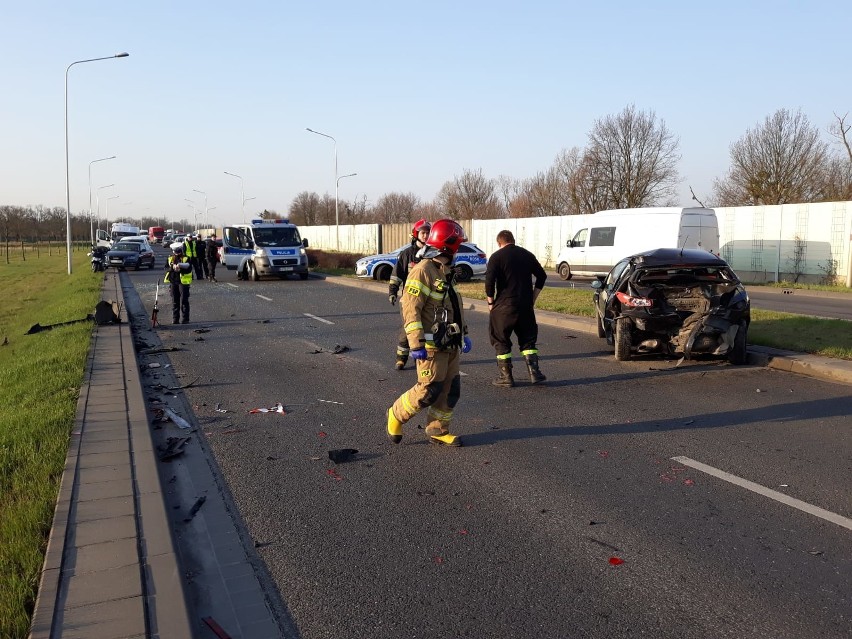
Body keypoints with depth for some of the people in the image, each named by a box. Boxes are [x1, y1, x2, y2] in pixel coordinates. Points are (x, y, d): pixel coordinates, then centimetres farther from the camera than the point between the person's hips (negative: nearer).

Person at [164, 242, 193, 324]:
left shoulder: (186, 258, -1)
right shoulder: (170, 258, 11)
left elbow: (189, 269, -10)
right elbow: (166, 268, 4)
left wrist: (180, 269, -23)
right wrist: (172, 267, -15)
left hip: (183, 281, -4)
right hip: (173, 281, 4)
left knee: (184, 301, -4)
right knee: (175, 301, 9)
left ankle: (185, 319, 1)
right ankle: (175, 319, 15)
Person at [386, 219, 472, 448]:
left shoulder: (446, 272, 15)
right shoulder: (422, 271, -15)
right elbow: (410, 309, -20)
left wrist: (463, 334, 23)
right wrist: (417, 344, -24)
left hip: (450, 344, 9)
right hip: (432, 346, -9)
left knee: (451, 390, 9)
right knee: (429, 390, -6)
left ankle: (438, 431, 21)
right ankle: (396, 415, 15)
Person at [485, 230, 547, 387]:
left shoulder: (496, 257, -4)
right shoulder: (527, 255, 11)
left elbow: (489, 281, -14)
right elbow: (542, 276, 14)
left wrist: (491, 303, -3)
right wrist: (533, 298, 17)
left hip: (504, 305, -4)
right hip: (526, 306, 4)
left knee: (501, 341, 6)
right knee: (528, 339, 15)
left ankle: (506, 376, 6)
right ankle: (534, 372, 6)